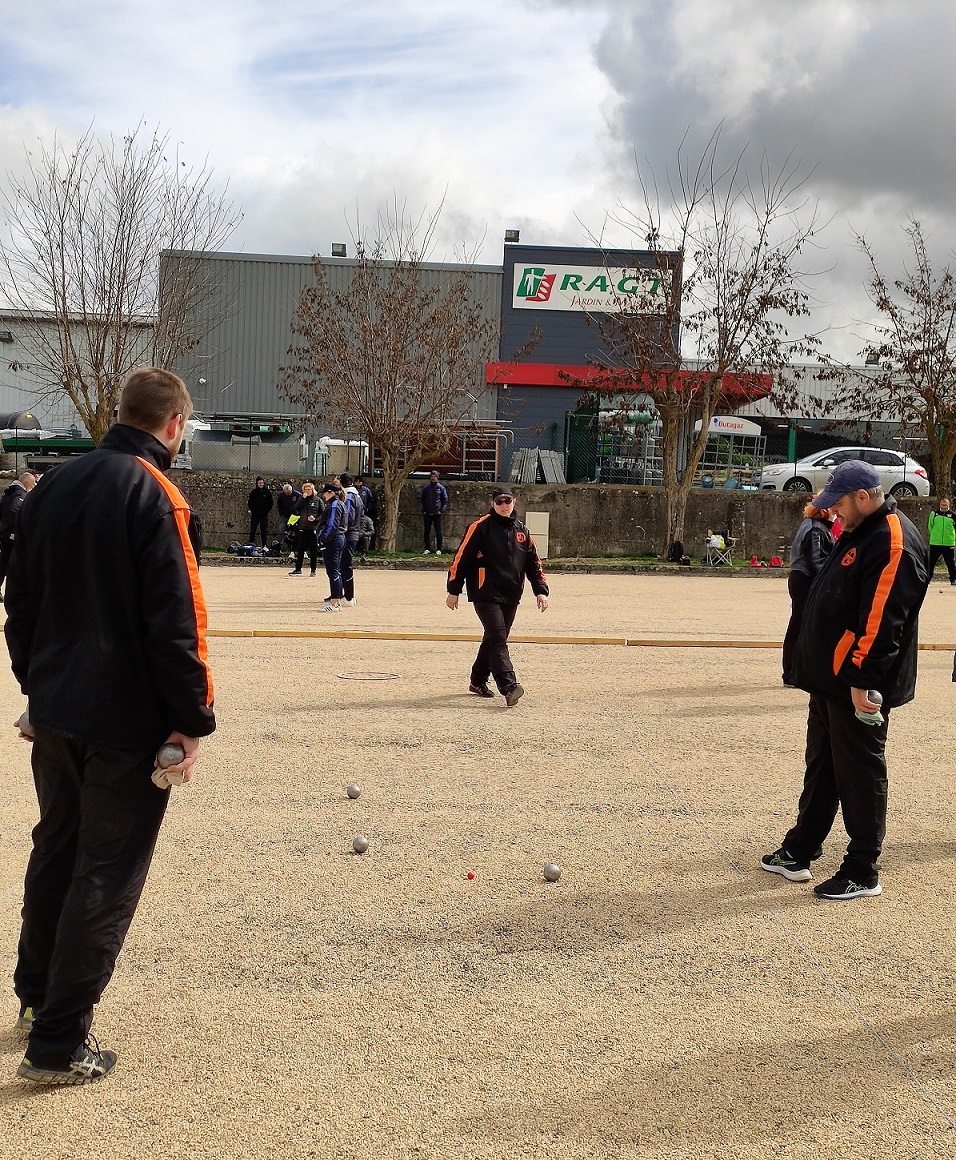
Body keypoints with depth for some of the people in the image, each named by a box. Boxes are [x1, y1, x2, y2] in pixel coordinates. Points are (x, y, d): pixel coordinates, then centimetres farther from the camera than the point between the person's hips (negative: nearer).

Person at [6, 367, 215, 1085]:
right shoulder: (154, 496, -16)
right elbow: (176, 622, -20)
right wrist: (192, 720, -13)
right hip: (128, 721, -7)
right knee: (107, 873, 3)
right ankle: (58, 1043, 9)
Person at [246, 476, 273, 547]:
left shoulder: (267, 492, 1)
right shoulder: (253, 492, 1)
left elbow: (271, 503, 7)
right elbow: (249, 503, 7)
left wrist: (267, 511, -1)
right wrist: (252, 510, -2)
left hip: (264, 515, 0)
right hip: (255, 515, 0)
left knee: (264, 532, 5)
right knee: (252, 531, 2)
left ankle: (265, 546, 11)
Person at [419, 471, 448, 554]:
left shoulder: (441, 488, 4)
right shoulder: (425, 488, 7)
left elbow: (445, 500, 8)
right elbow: (420, 499, 11)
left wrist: (442, 510, -2)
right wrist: (422, 510, 2)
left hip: (437, 513, -1)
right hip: (427, 513, 2)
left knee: (438, 532, -3)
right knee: (426, 532, 4)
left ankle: (438, 549, 2)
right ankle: (427, 549, 10)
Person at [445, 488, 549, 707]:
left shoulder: (521, 531, 13)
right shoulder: (481, 527, -4)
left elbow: (533, 563, 17)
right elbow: (461, 558, -4)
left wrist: (541, 590, 6)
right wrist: (453, 590, -5)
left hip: (511, 597, 6)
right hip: (486, 594, -6)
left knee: (494, 639, 13)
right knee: (498, 638, -15)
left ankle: (478, 682, 28)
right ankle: (509, 688, -23)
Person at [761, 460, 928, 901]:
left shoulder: (894, 543, -18)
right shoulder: (857, 534, 14)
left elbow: (882, 619, -25)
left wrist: (863, 679, -27)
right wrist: (815, 665, 19)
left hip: (859, 688, -10)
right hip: (830, 680, 10)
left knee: (859, 775, 0)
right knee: (821, 767, 17)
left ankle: (862, 873, 13)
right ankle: (798, 853, 29)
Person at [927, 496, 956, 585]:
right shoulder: (934, 514, 4)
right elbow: (930, 526, 15)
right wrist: (934, 536, 11)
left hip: (949, 544, -1)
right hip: (935, 543, 1)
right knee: (931, 562, 4)